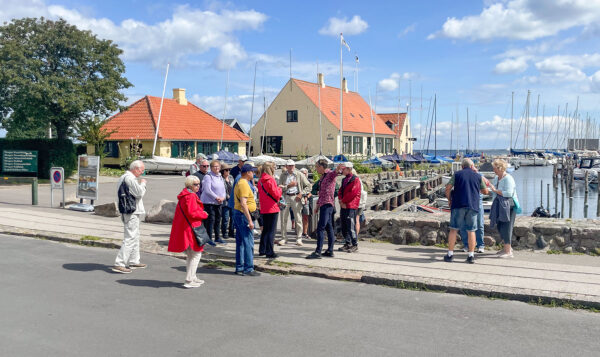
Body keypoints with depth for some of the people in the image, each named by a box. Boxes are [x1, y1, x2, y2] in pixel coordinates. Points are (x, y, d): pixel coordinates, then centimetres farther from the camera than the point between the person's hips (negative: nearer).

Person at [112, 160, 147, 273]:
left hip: (128, 212, 11)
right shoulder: (130, 178, -17)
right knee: (130, 238, -10)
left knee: (135, 237, 19)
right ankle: (119, 264, -10)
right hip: (131, 213, -11)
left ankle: (134, 261, 28)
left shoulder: (123, 177, 17)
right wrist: (143, 183, -4)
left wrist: (141, 184, 13)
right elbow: (139, 193, -19)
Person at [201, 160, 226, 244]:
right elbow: (207, 190, -16)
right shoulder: (208, 177, -8)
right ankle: (209, 238, -2)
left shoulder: (220, 177, 15)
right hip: (209, 202, -7)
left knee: (218, 220, 12)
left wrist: (222, 197, -4)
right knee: (211, 220, -8)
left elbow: (223, 189, 16)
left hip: (218, 203, 7)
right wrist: (217, 198, -16)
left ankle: (217, 237, 23)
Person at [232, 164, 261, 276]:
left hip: (237, 213, 11)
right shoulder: (244, 184, -16)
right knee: (248, 243, -7)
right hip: (243, 215, -11)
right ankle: (248, 269, -4)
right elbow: (243, 203, -23)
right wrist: (250, 220, -24)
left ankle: (239, 268, 18)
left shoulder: (239, 183, 16)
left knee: (240, 242, 13)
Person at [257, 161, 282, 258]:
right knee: (271, 231, -2)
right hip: (272, 208, -8)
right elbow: (276, 194, -16)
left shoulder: (260, 181, 8)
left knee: (265, 229, 17)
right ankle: (269, 252, -1)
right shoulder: (270, 180, -15)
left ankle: (262, 250, 22)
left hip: (264, 209, 8)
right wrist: (280, 189, 4)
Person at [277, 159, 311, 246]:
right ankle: (283, 238, 13)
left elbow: (308, 186, 5)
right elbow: (280, 187, 0)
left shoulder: (299, 175, 4)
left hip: (296, 197, -1)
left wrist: (301, 194, -5)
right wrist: (289, 185, -10)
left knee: (298, 219, -1)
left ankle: (299, 238, 9)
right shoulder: (283, 175, 7)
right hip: (285, 197, 1)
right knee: (283, 219, 3)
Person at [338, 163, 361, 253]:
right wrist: (341, 201, -3)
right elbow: (340, 191, 16)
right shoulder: (344, 180, 18)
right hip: (343, 206, 8)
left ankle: (355, 245, -3)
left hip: (351, 207, -8)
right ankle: (347, 244, 20)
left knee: (351, 227, -9)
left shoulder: (355, 180, -7)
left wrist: (343, 201, -9)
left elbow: (353, 193, -15)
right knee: (344, 227, 11)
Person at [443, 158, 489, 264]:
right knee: (471, 231, 7)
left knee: (453, 229, 5)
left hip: (458, 205, -1)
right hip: (473, 206, 1)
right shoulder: (478, 176, 10)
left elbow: (448, 188, -3)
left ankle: (450, 254, 5)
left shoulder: (457, 174, 5)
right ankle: (471, 256, 8)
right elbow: (485, 191, 18)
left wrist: (449, 200, 12)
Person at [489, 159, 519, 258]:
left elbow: (508, 193, -24)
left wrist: (496, 190, -19)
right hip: (499, 205, 9)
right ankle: (507, 247, 28)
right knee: (500, 226, 12)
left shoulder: (508, 178, -15)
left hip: (508, 205, -9)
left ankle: (508, 252, -2)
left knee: (506, 227, -8)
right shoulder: (496, 178, 13)